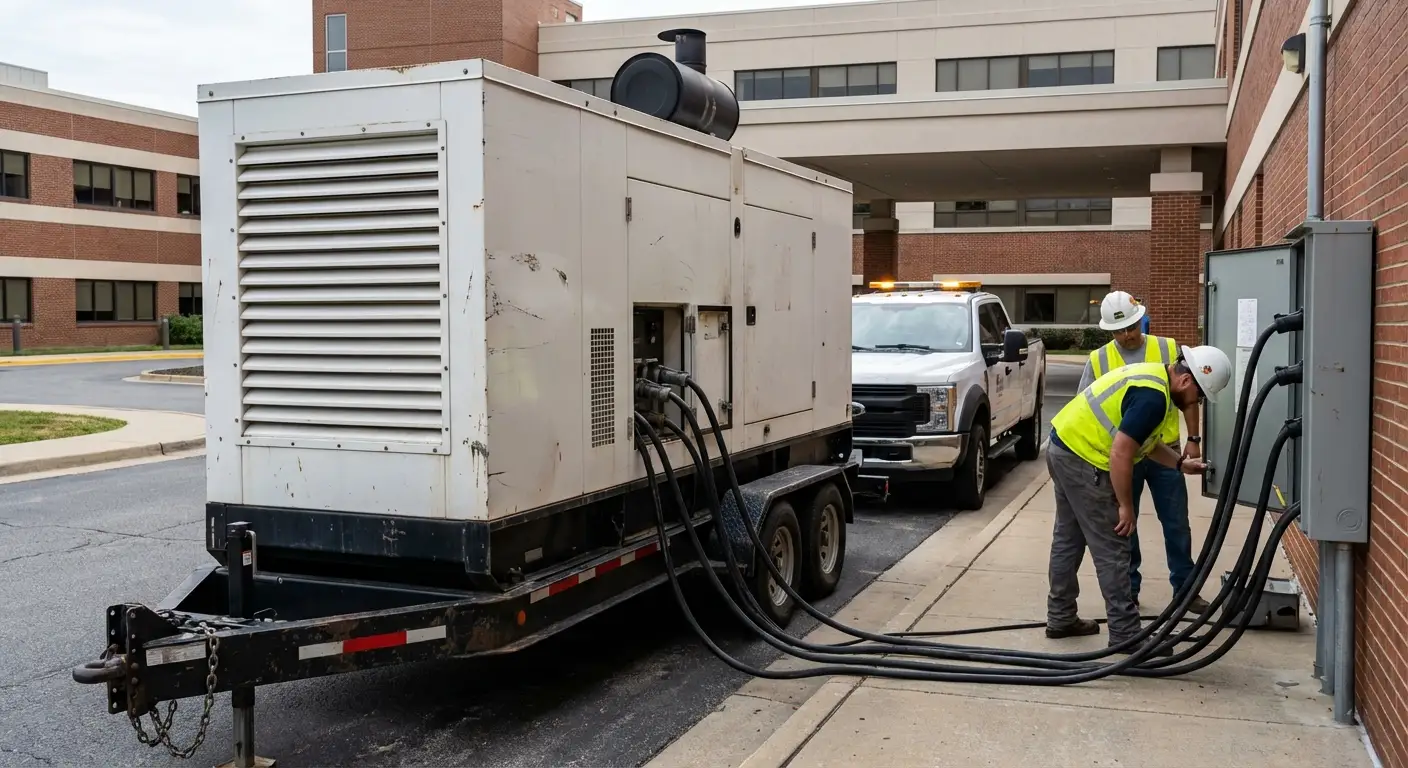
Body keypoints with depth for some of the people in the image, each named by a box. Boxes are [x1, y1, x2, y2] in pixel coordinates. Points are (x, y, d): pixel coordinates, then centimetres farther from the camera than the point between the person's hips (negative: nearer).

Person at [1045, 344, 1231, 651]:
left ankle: (1061, 618, 28)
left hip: (1064, 447, 11)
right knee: (1111, 551, -2)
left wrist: (1181, 463, 20)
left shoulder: (1152, 376, 12)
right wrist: (1126, 506, -15)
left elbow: (1145, 441, 24)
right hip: (1083, 459, -11)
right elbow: (1120, 453, -24)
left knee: (1068, 539, 18)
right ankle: (1125, 633, 5)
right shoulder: (1153, 396, -20)